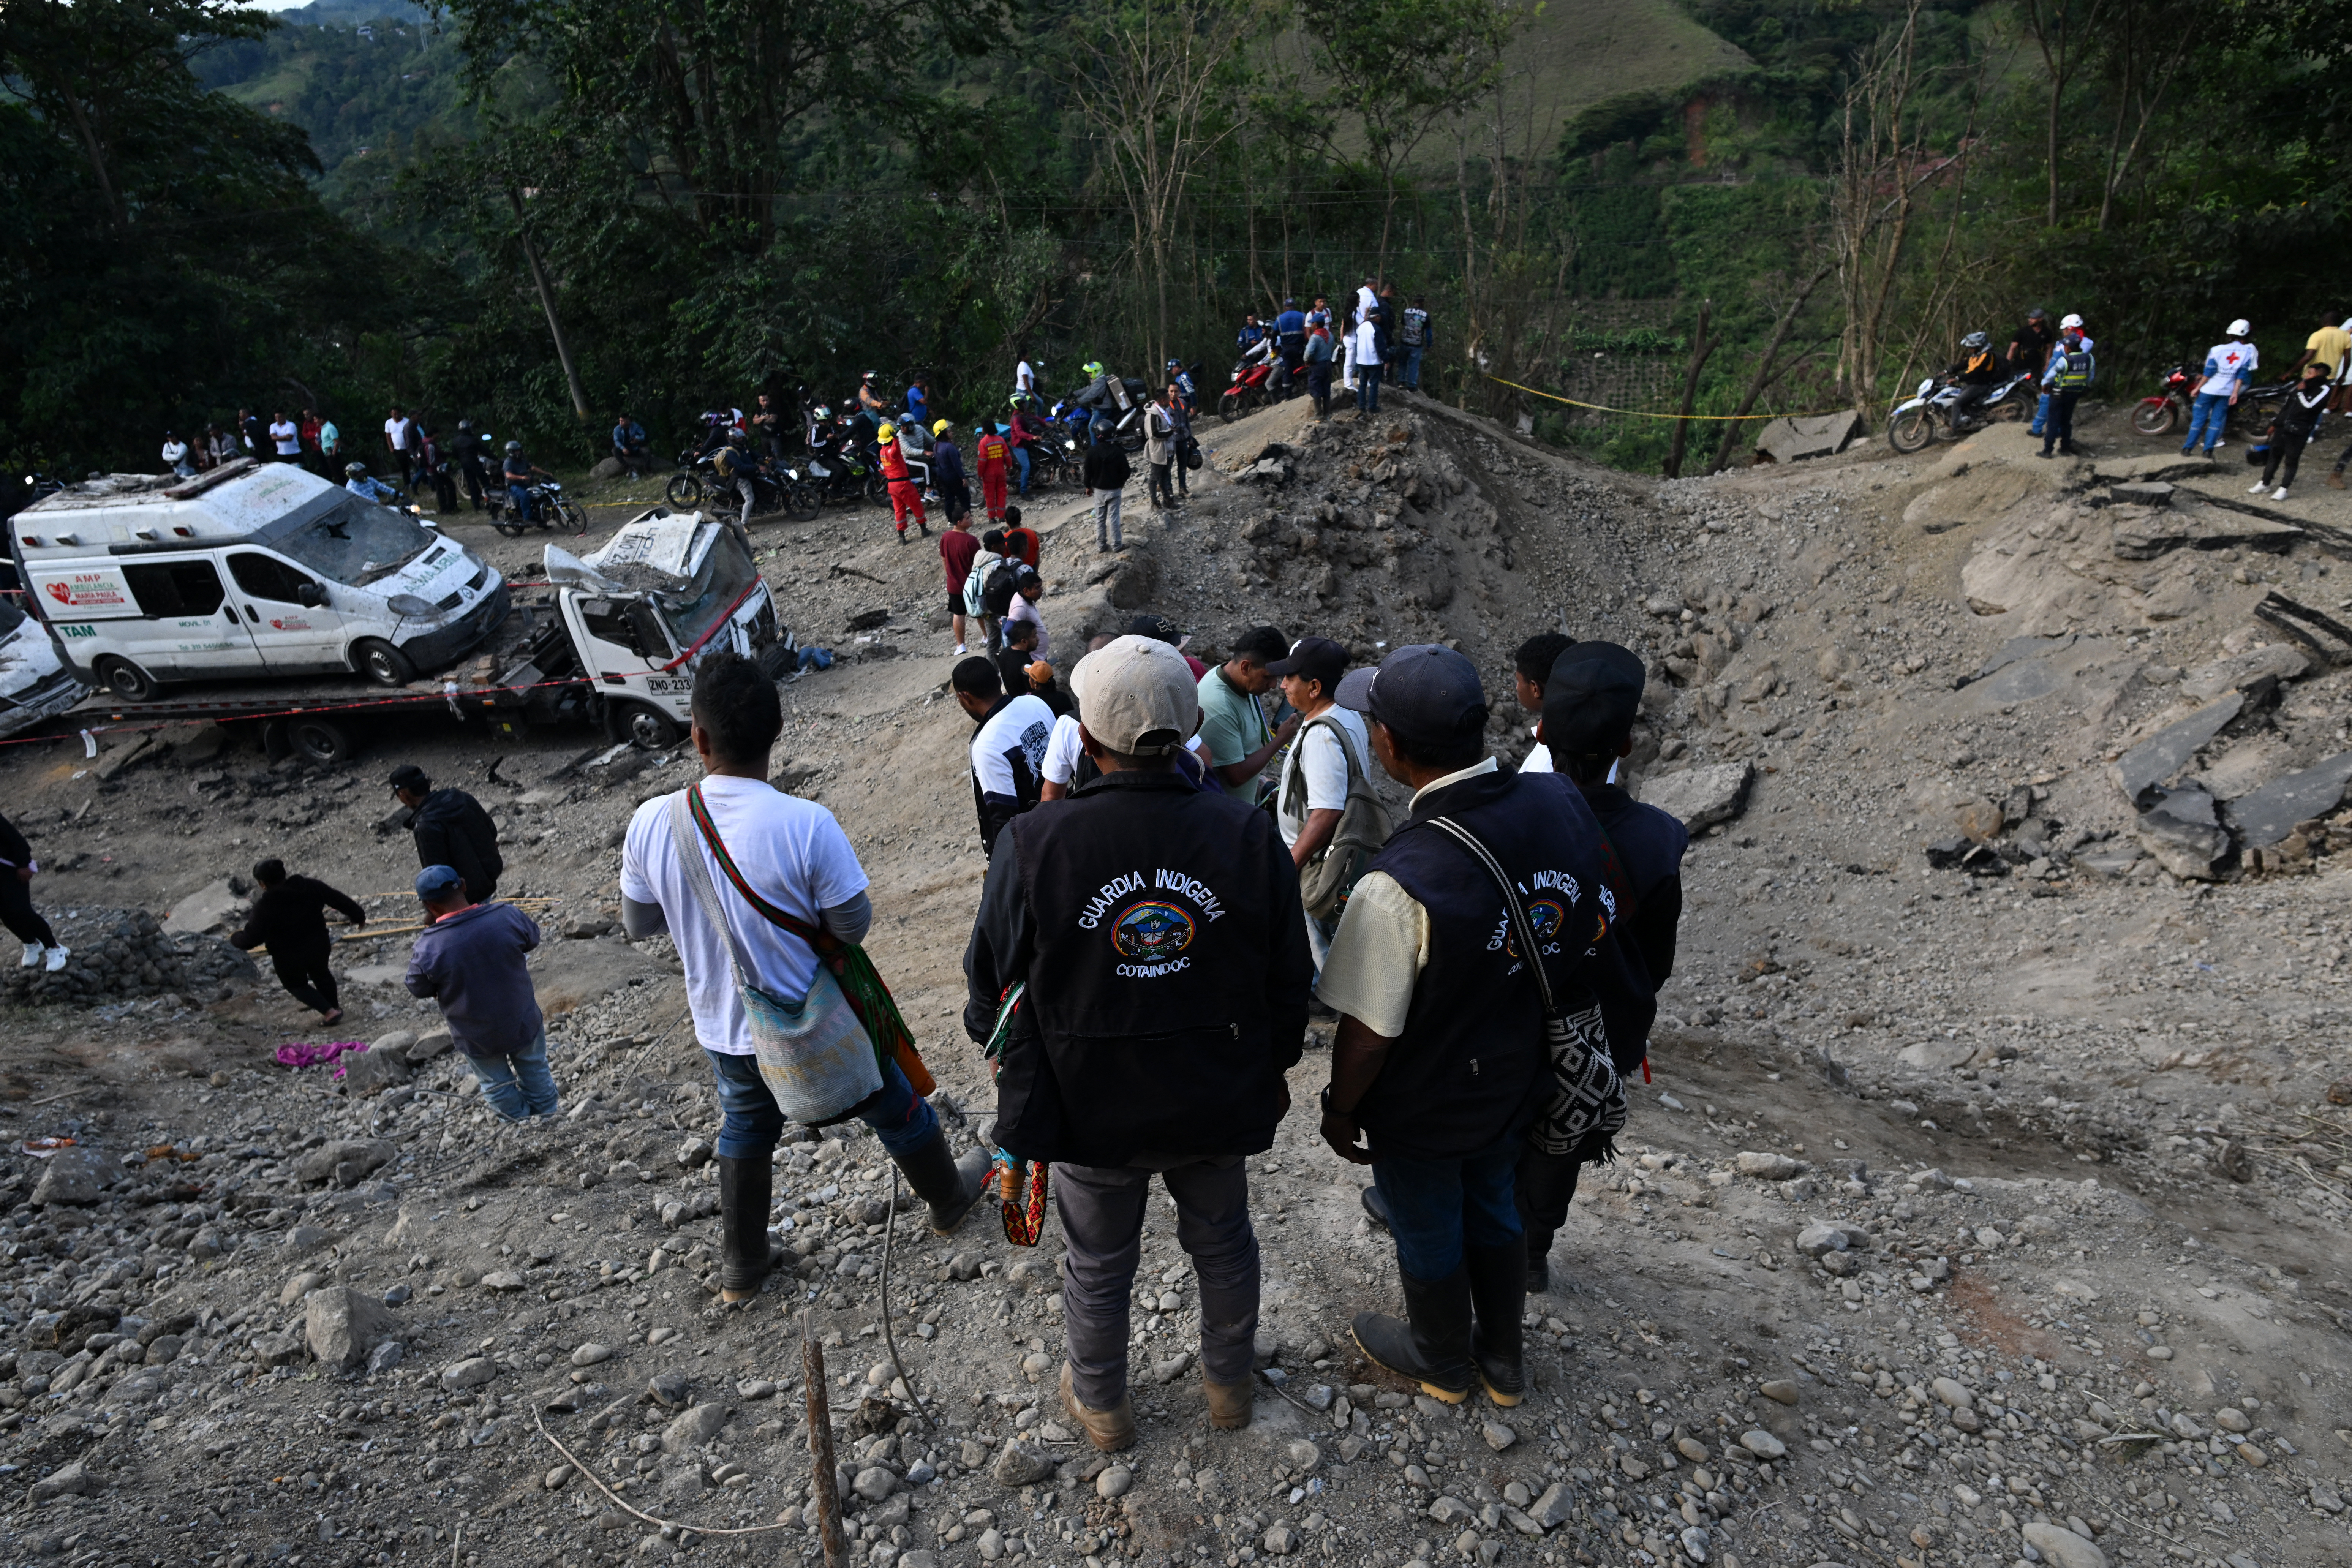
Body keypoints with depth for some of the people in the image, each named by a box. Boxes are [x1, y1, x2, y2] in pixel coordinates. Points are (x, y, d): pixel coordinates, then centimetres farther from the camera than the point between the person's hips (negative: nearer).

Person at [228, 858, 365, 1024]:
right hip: (319, 946, 4)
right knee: (321, 974, 29)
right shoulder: (309, 887, -11)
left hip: (288, 957, -4)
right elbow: (340, 900, -3)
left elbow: (251, 938, -16)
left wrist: (234, 938, 6)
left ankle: (329, 1012, 7)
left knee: (296, 985, 20)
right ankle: (334, 1006, 41)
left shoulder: (264, 906, -22)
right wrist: (359, 916, 12)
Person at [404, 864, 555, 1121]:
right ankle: (546, 1110, 51)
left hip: (477, 1038, -1)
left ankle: (519, 1117, 51)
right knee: (534, 1068, 30)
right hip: (522, 1023, 1)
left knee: (496, 1083, 28)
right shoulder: (507, 916, -25)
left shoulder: (429, 948, -28)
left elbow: (418, 989, -8)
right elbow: (532, 939, -2)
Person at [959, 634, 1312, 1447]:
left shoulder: (1033, 845, -24)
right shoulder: (1248, 835, -18)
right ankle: (1229, 1382, 51)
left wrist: (1026, 1088, 8)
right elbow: (1288, 983, -6)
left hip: (1088, 1107, -1)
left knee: (1098, 1266, 23)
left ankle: (1099, 1403, 49)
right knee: (1223, 1245, 27)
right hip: (1217, 1103, 2)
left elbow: (992, 996, -12)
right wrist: (1273, 1070, 12)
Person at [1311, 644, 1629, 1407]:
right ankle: (1501, 1360, 54)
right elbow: (1590, 938, -1)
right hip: (1519, 1084, 6)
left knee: (1428, 1236, 22)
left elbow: (1369, 1031, -26)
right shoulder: (1565, 806, -17)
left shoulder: (1402, 883, -37)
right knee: (1493, 1208, 30)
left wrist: (1341, 1109, -6)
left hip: (1425, 1112, -5)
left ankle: (1443, 1365, 51)